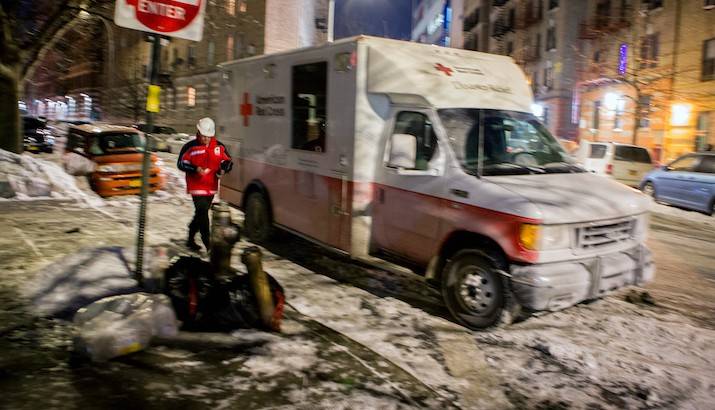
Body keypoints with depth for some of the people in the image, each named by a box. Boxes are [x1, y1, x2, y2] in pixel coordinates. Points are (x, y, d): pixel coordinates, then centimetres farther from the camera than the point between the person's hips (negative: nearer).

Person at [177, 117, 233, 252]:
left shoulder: (219, 147, 2)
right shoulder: (190, 147, -7)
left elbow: (228, 161, 10)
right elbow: (181, 163, -4)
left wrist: (223, 169, -12)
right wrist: (195, 169, -20)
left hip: (211, 187, 5)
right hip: (196, 187, -5)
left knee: (200, 214, 18)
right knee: (203, 214, -13)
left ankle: (190, 240, 36)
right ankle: (208, 243, -6)